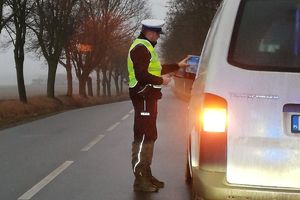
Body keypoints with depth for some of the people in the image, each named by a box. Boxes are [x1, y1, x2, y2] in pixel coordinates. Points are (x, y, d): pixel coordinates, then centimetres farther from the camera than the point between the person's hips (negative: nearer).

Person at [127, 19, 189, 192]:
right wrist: (161, 80, -13)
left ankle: (146, 174, 23)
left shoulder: (146, 47, 20)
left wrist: (178, 65, 30)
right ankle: (140, 179, -8)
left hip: (149, 96, 11)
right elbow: (142, 75, -23)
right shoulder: (140, 48, -14)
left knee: (150, 136, 15)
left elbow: (156, 69, 29)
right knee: (143, 137, -10)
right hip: (143, 96, -11)